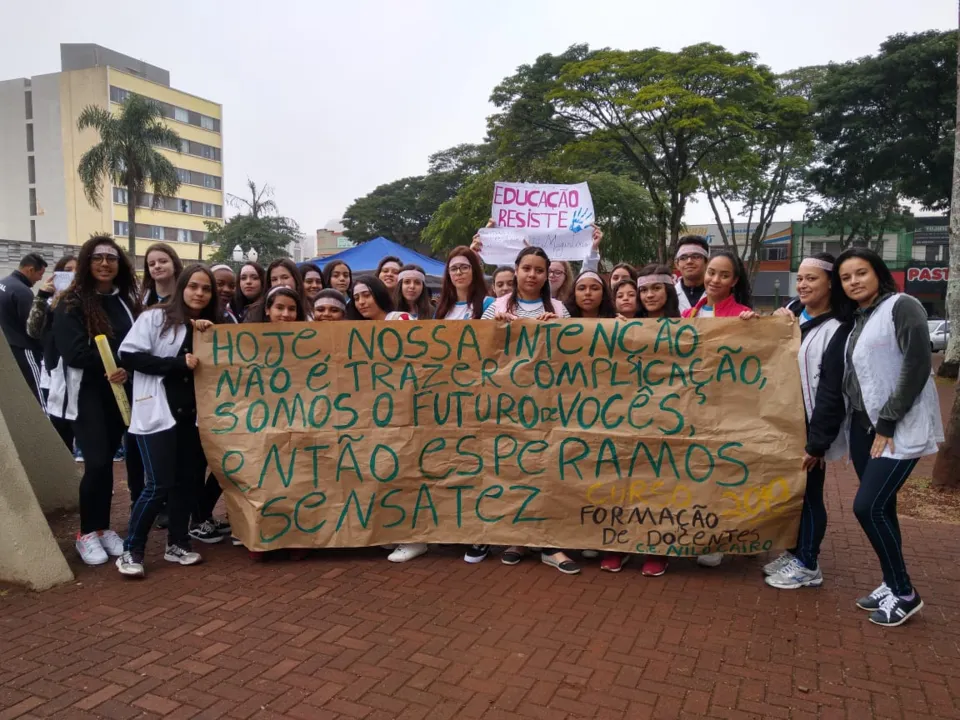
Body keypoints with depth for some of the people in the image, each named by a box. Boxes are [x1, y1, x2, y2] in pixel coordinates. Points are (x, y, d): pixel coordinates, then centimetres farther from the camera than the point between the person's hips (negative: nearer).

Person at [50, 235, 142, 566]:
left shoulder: (127, 300, 9)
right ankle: (87, 533, 9)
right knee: (98, 462, -8)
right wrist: (115, 361, -16)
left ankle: (103, 528, 20)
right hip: (88, 394, -4)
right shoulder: (71, 304, -4)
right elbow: (73, 352, -15)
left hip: (123, 391, 4)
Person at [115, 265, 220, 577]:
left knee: (187, 481, 8)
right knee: (159, 485, -8)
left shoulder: (212, 327, 13)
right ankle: (131, 550, 6)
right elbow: (128, 355, -10)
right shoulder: (155, 317, -3)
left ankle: (176, 543, 23)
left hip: (193, 415, 6)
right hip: (158, 414, -5)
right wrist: (178, 363, -15)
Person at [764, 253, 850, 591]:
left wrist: (817, 442, -18)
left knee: (808, 494, 5)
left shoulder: (837, 329, -14)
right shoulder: (790, 312, 7)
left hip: (809, 429, -6)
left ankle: (808, 565, 18)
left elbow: (832, 393, -17)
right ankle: (794, 552, 31)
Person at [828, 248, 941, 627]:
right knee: (879, 508, 11)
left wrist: (887, 424, -16)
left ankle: (904, 593, 7)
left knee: (867, 507, -10)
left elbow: (917, 367, -16)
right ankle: (891, 585, 23)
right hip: (864, 426, 7)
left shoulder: (902, 306, -9)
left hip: (899, 428, -7)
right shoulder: (855, 321, 14)